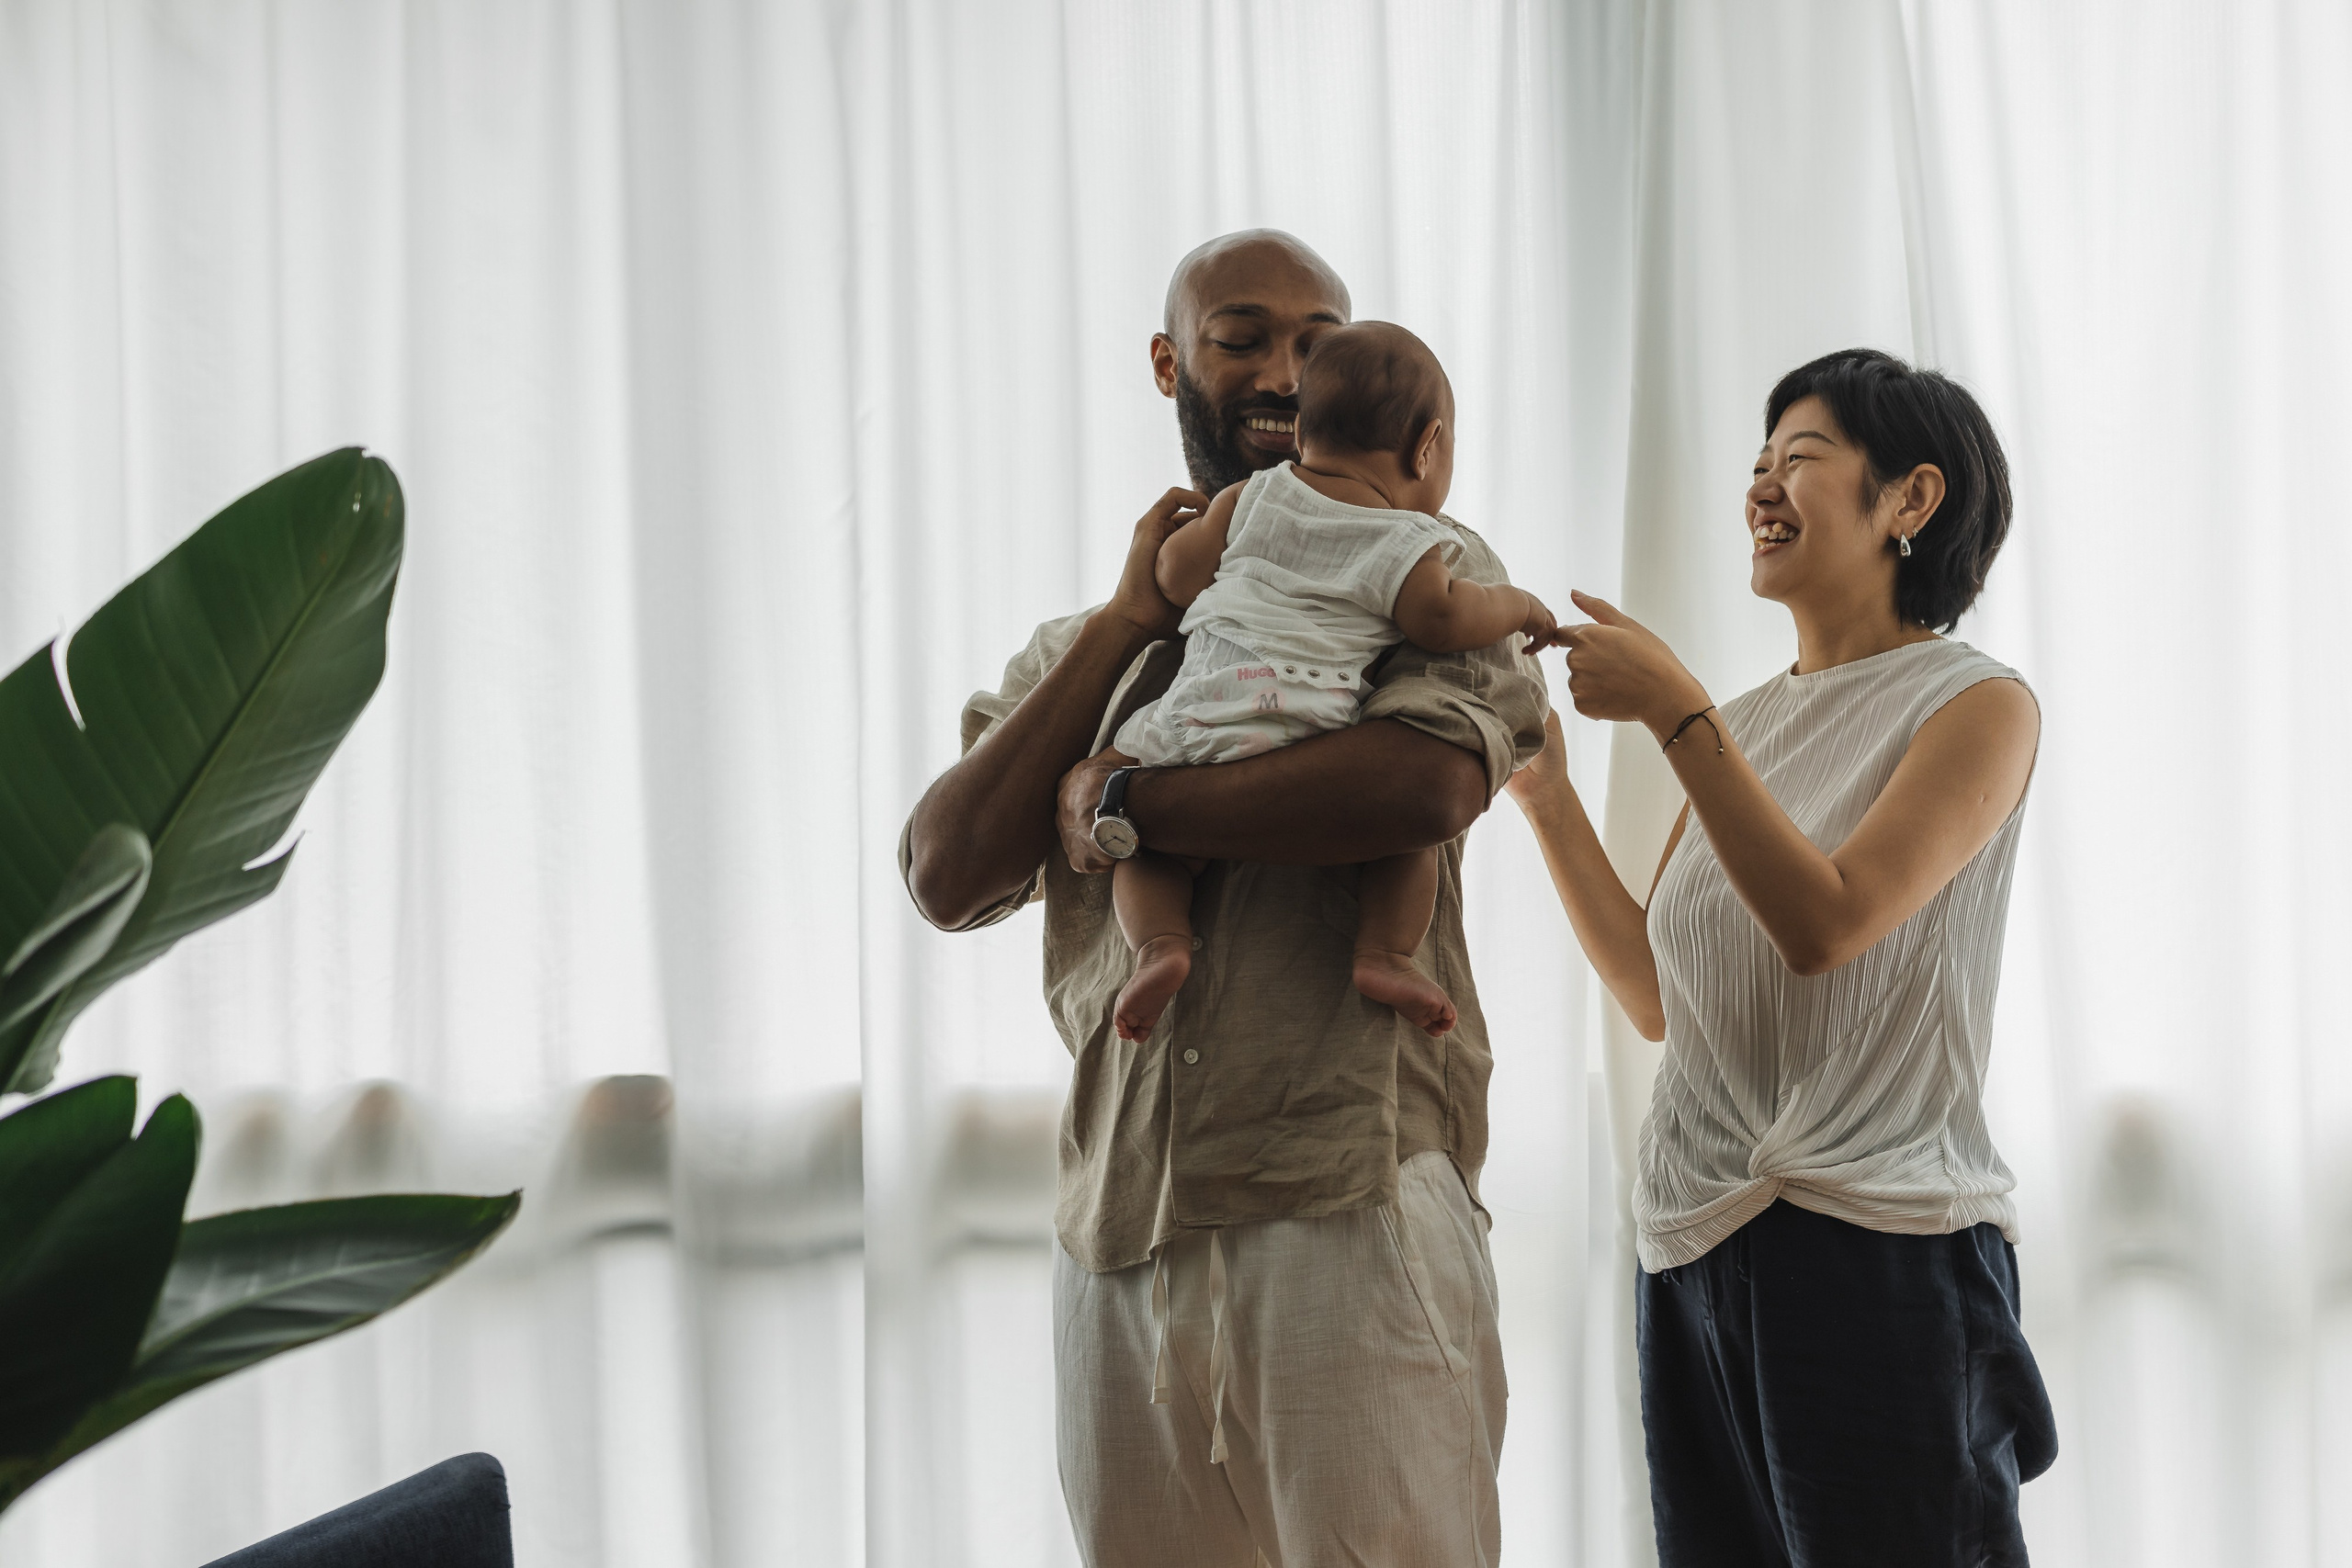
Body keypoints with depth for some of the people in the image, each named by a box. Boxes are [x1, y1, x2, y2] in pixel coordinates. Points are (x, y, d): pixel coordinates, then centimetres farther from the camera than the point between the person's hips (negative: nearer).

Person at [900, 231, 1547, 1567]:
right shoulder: (1081, 645, 19)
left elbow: (1426, 784, -18)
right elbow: (947, 878, 4)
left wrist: (1117, 805, -6)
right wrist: (1127, 625, -1)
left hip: (1346, 1204, -4)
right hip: (1116, 1229, 4)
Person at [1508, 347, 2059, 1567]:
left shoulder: (1978, 706, -2)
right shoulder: (1747, 723, 15)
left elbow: (1825, 925, -17)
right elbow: (1656, 996, 11)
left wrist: (1672, 710, -17)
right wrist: (1545, 792, 6)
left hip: (1879, 1240, -6)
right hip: (1696, 1246, 6)